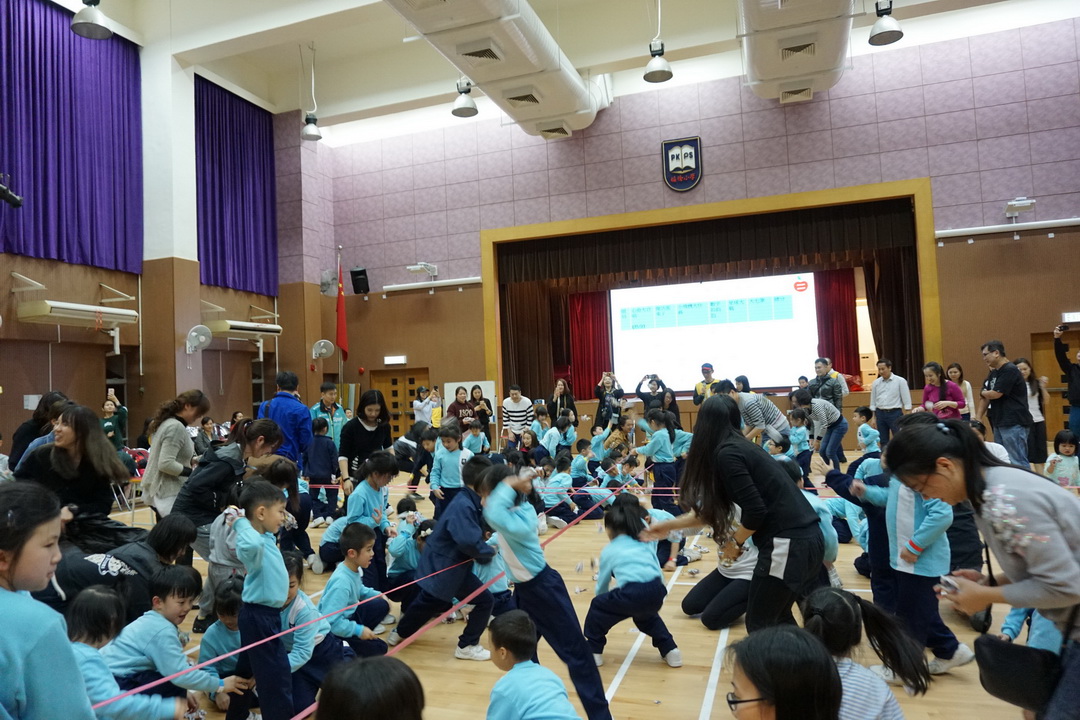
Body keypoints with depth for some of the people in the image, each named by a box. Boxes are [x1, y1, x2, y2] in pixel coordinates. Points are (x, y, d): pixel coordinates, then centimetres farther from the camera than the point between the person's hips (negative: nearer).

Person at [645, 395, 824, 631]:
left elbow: (755, 511, -18)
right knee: (779, 618, 24)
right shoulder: (741, 447, 16)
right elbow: (712, 510, 21)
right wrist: (668, 526, 26)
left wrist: (735, 542, 0)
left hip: (787, 544, -9)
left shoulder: (726, 453, -11)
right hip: (808, 538, 9)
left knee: (759, 624, 8)